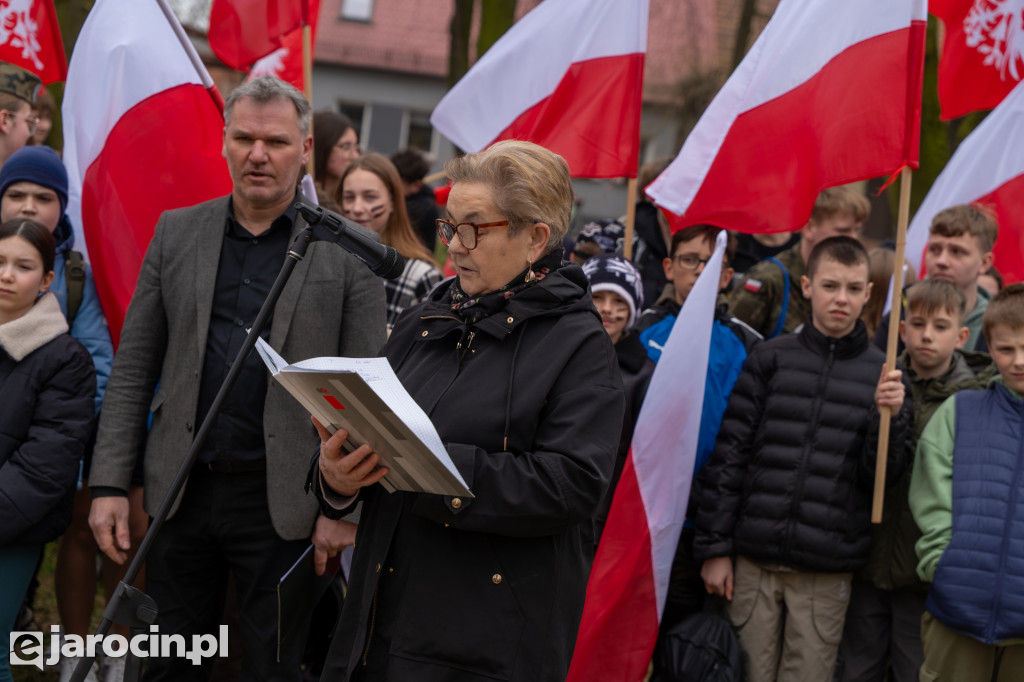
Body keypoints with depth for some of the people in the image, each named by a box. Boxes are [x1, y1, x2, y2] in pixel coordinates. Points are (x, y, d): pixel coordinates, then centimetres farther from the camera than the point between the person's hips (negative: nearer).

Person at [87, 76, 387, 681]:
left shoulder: (349, 251, -2)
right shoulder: (176, 233, 7)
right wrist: (109, 483, 1)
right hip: (180, 490, 3)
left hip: (283, 504, -3)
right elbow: (133, 369, 7)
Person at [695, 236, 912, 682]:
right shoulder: (771, 359, 4)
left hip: (826, 573, 0)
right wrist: (713, 547, -1)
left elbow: (881, 476, 3)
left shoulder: (881, 375, 6)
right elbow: (727, 455, 3)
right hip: (754, 561, 0)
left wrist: (889, 416, -15)